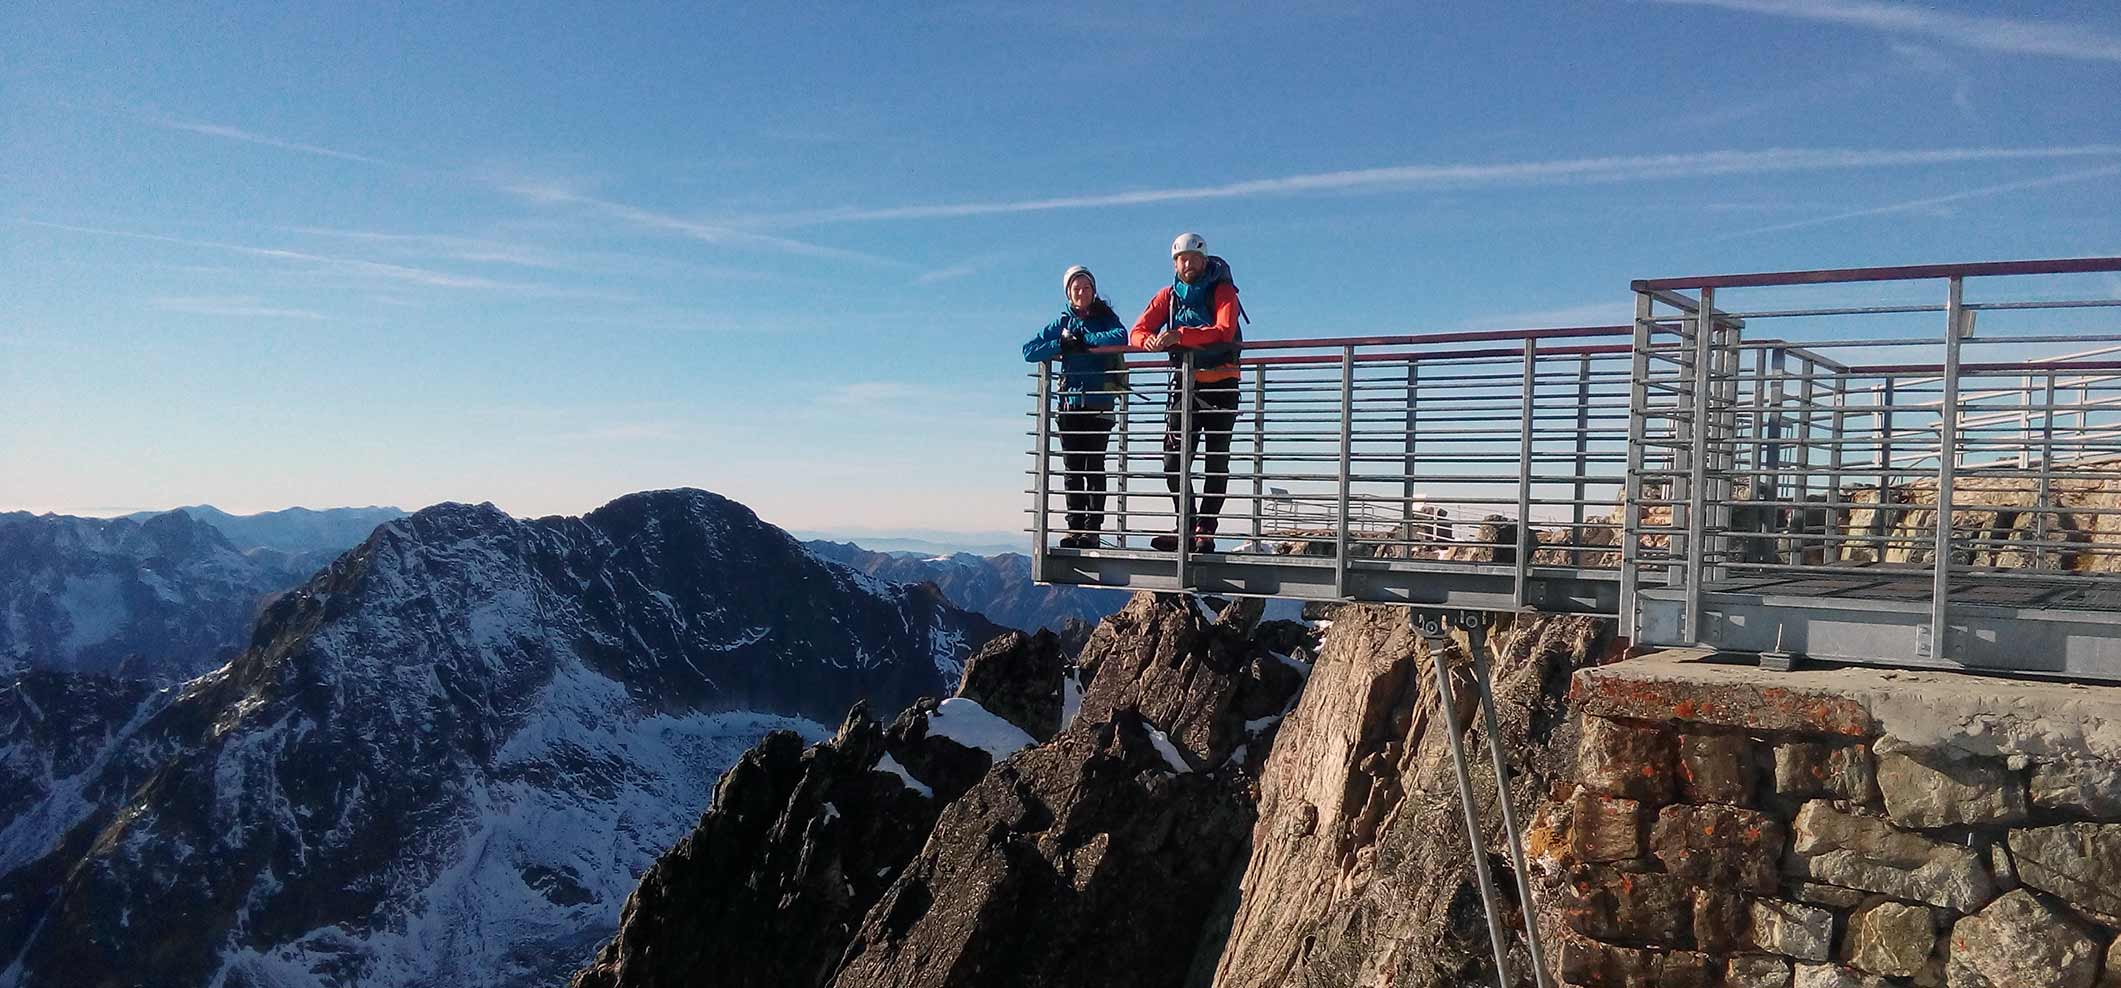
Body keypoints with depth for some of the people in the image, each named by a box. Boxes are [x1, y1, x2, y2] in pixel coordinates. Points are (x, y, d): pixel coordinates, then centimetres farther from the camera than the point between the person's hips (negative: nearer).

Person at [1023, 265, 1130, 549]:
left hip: (1099, 403, -3)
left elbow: (1121, 337, -18)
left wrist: (1083, 340, -12)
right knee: (1073, 469, 3)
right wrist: (1062, 345, -9)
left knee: (1094, 468, -5)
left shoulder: (1106, 318, 5)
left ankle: (1092, 530, -5)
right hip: (1070, 403, 3)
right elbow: (1029, 351, 4)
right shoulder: (1063, 323, 13)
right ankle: (1075, 528, 6)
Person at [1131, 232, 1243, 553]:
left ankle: (1205, 530, 2)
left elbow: (1224, 330, -23)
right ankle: (1188, 526, 9)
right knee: (1173, 460, 0)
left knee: (1217, 461, -1)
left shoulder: (1223, 291, -6)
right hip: (1185, 383, 4)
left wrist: (1180, 335, -33)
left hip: (1221, 384, -4)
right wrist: (1151, 341, -23)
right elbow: (1137, 331, 1)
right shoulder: (1168, 296, 8)